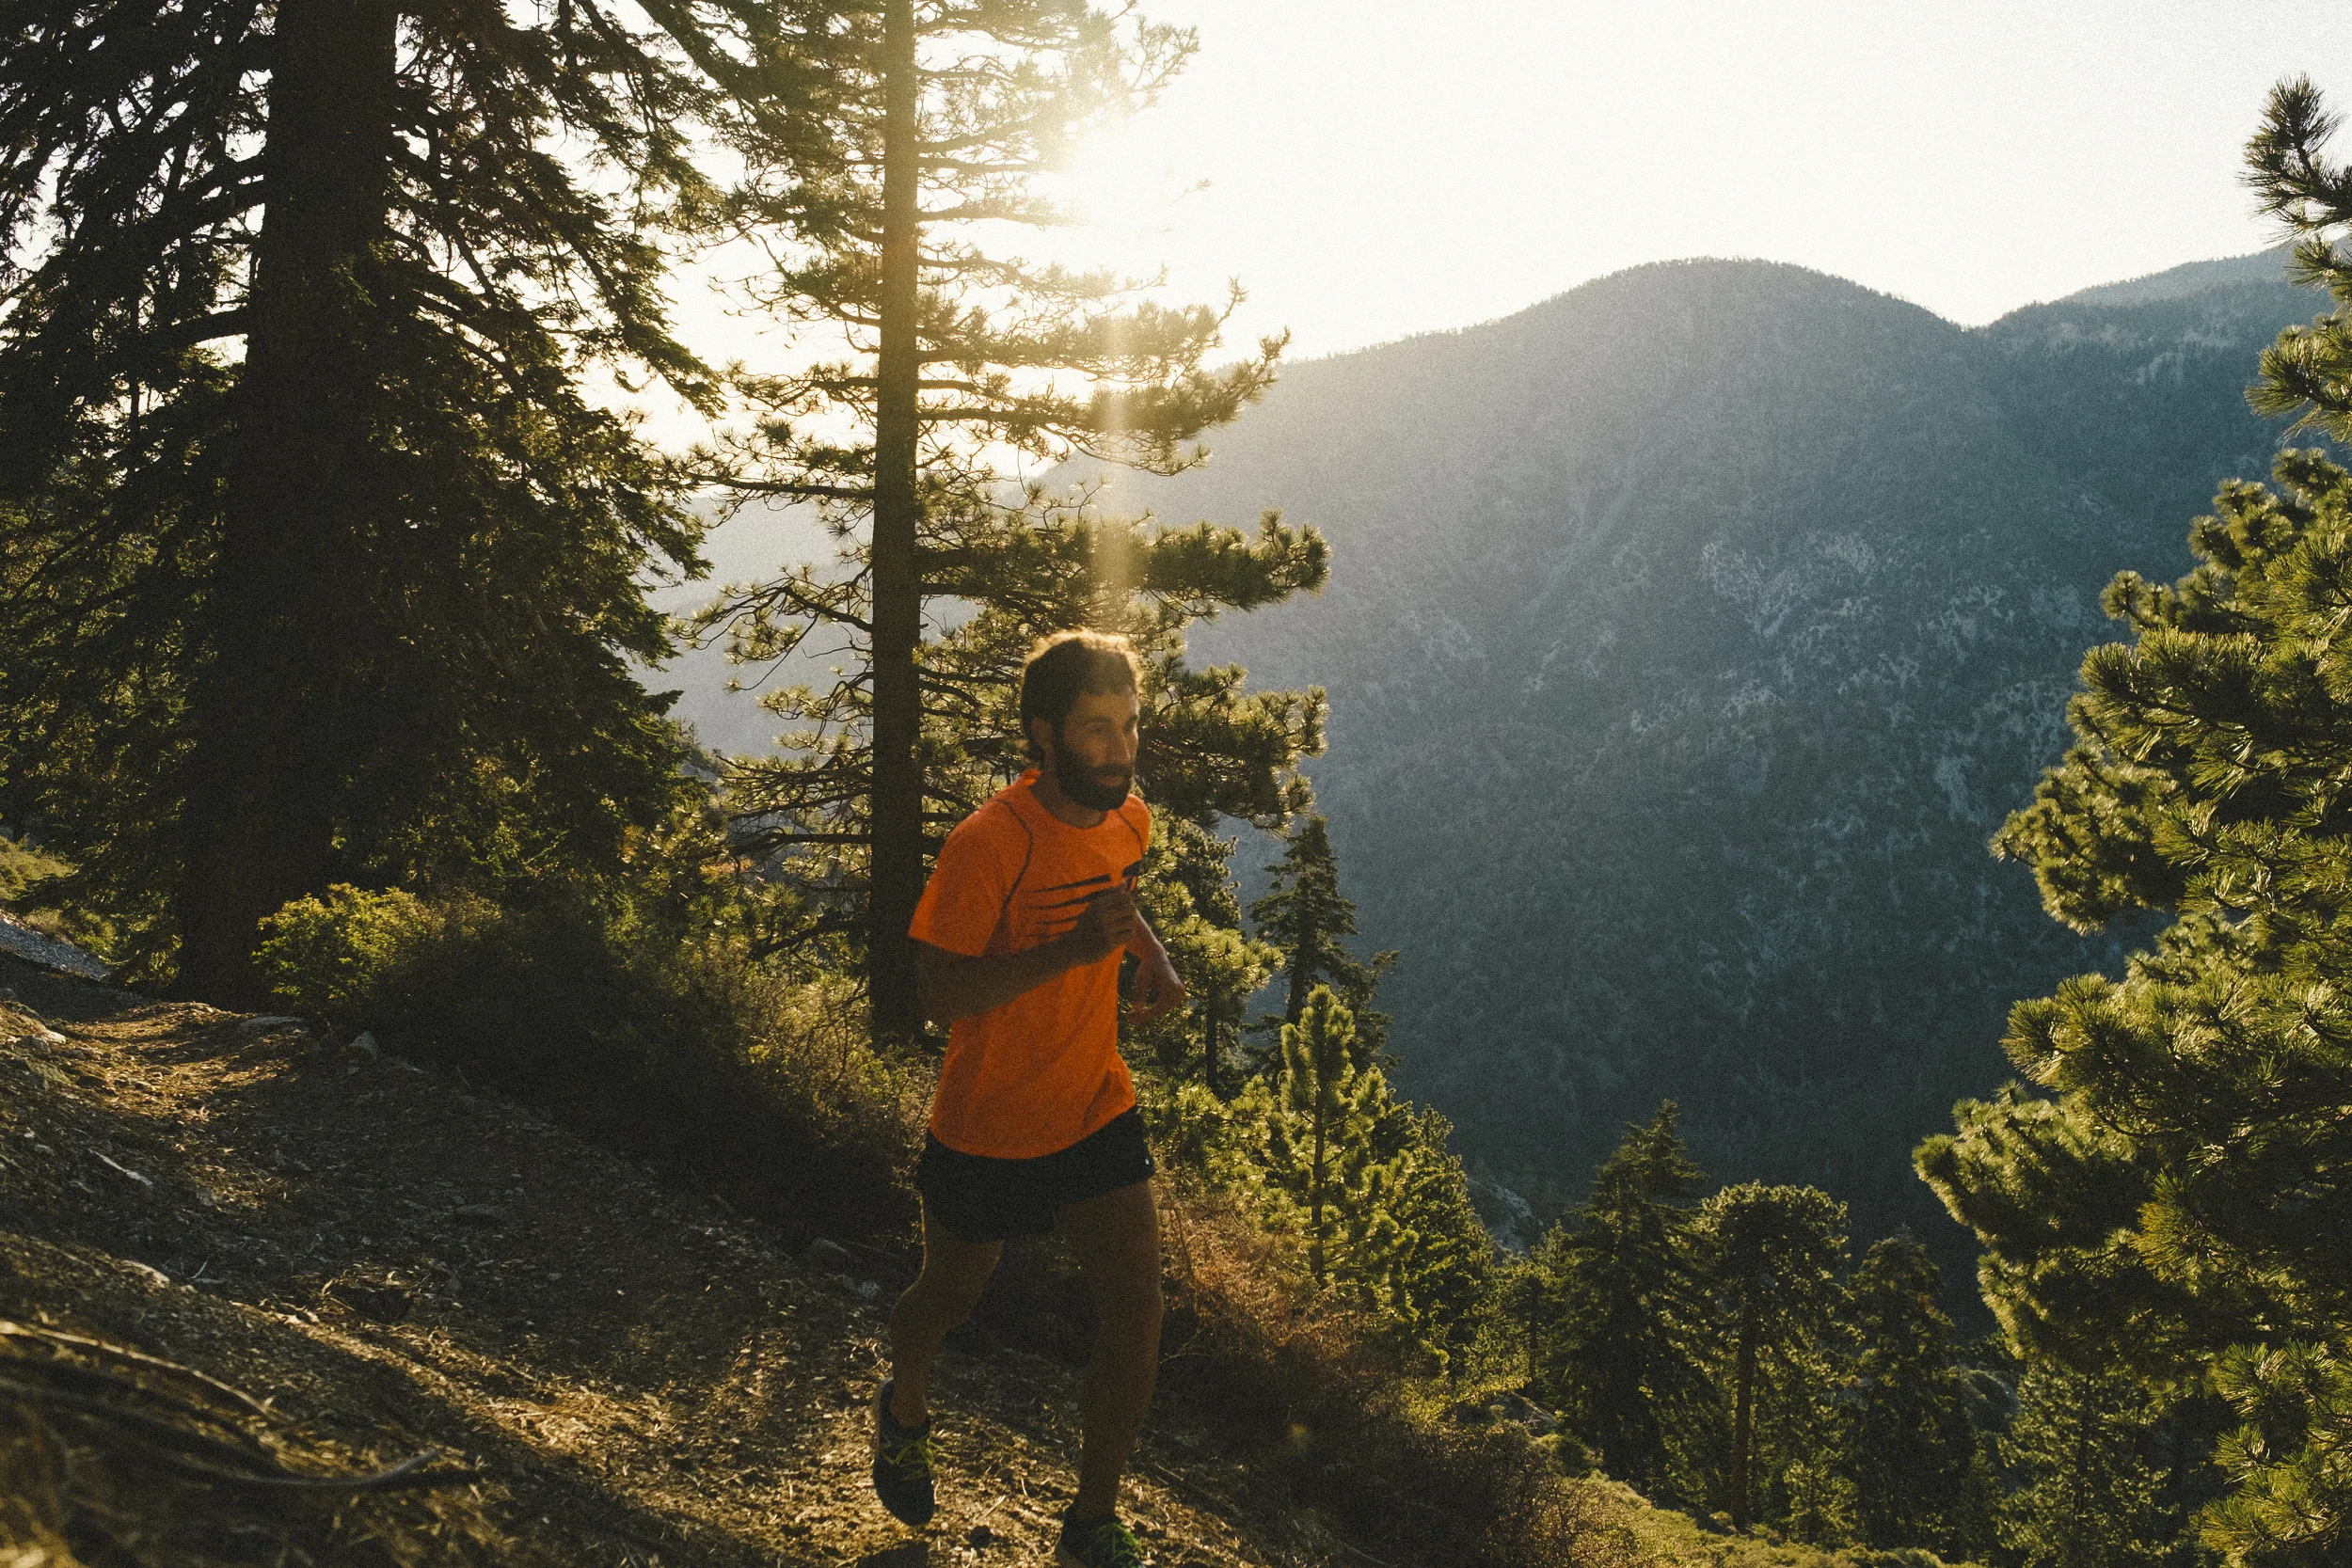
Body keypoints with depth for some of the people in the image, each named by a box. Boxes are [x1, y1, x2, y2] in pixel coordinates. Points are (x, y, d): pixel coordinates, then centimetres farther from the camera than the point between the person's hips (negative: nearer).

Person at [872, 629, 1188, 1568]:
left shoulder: (1129, 819, -4)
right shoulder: (989, 845, -25)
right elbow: (938, 995, -26)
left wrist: (1152, 957, 1)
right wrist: (1073, 950, -36)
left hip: (1098, 1112, 5)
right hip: (988, 1129, -4)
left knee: (1137, 1321, -2)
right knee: (951, 1300, 19)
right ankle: (904, 1409, 54)